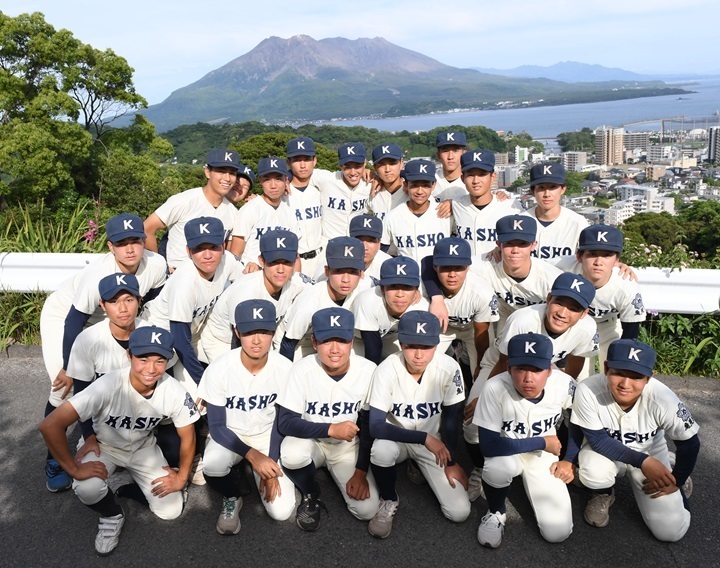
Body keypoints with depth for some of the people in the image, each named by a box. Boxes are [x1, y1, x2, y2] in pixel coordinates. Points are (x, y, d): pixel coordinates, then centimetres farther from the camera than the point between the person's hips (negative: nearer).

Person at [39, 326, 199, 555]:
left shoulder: (175, 392, -28)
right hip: (104, 446, -2)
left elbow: (187, 436, -10)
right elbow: (50, 425, -38)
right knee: (87, 488, -33)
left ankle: (133, 488, 25)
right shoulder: (108, 386, -38)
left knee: (170, 511, -5)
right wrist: (75, 469, -31)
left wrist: (181, 478, -2)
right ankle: (112, 515, 3)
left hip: (143, 448, 2)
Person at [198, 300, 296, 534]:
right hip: (229, 435, -1)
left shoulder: (285, 369, -20)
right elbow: (216, 427, -17)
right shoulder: (219, 369, -23)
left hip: (267, 436, 1)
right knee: (212, 464, -36)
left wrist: (271, 467, -12)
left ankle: (253, 471, 18)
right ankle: (231, 499, 0)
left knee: (281, 510, -14)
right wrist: (253, 455, -30)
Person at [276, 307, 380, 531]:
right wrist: (331, 429, -34)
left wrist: (361, 472, -9)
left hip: (349, 447, 1)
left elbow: (369, 426, -6)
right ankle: (311, 496, -1)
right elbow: (285, 422, -22)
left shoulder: (368, 371, -17)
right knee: (291, 454, -35)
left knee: (367, 509, -16)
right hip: (311, 442, -1)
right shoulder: (302, 369, -21)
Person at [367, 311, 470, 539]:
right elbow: (376, 426, -29)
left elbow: (451, 417, -7)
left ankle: (419, 467, 20)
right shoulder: (387, 369, -27)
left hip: (432, 442, 2)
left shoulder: (449, 368, -22)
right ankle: (388, 501, -5)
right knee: (381, 449, -38)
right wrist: (424, 438, -32)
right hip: (395, 439, -2)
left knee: (459, 512, -8)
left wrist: (452, 462, 0)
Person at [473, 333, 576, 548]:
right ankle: (496, 513, -3)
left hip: (544, 456, 2)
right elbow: (489, 446, -32)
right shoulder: (495, 388, -32)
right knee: (499, 466, -38)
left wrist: (569, 459, 0)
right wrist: (543, 442, -25)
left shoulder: (564, 384, -22)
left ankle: (526, 480, 21)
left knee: (558, 532, -9)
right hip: (508, 452, -2)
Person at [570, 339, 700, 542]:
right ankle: (603, 495, 4)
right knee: (594, 471, -35)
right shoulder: (588, 391, -34)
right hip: (605, 452, -1)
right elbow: (597, 440, -23)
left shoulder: (662, 399, -31)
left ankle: (674, 471, 24)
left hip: (650, 455, 1)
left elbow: (690, 444, -14)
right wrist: (642, 461, -30)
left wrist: (676, 482, -4)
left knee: (670, 531, -6)